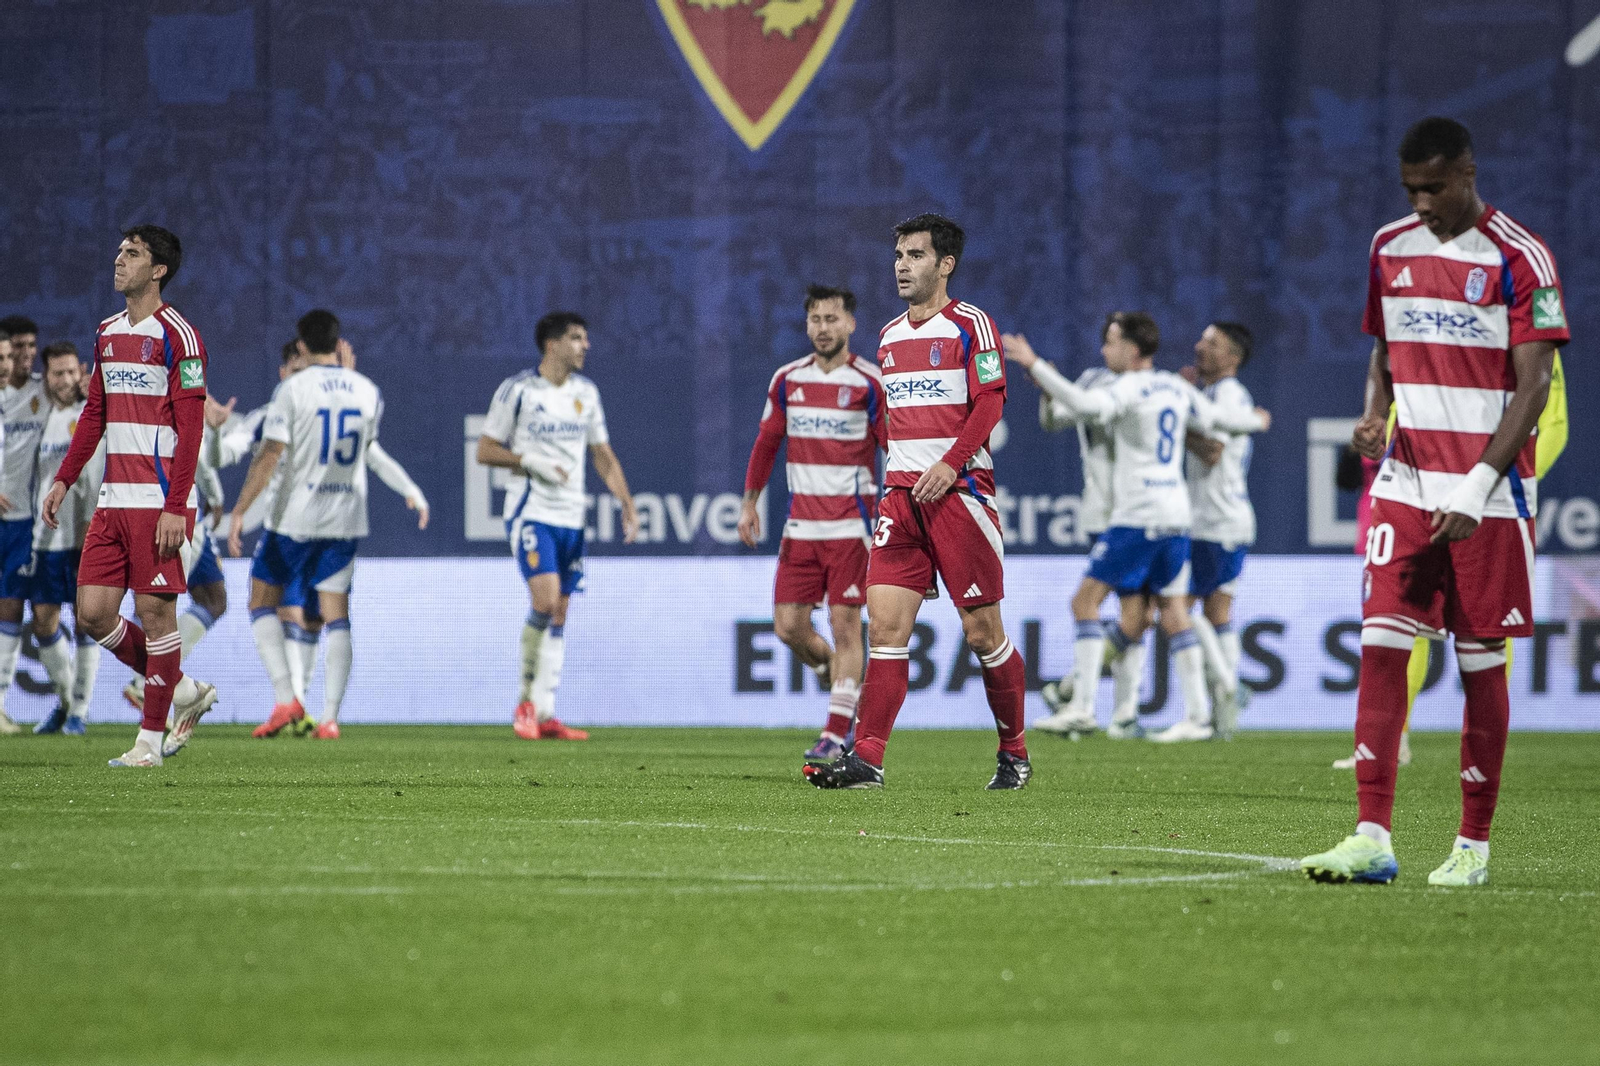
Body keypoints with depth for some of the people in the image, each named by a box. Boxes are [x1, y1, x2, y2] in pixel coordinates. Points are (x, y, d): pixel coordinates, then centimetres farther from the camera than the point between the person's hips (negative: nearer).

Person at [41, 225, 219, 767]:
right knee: (93, 613, 3)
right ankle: (183, 690, 19)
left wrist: (175, 507, -18)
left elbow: (190, 428, -12)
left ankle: (151, 738, 5)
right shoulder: (108, 334, 15)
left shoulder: (178, 336, -8)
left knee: (154, 611, -3)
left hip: (158, 502, -8)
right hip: (112, 499, 8)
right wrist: (64, 481, 15)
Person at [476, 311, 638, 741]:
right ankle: (526, 698, -4)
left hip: (571, 517, 6)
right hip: (530, 512, -6)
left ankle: (544, 714, 8)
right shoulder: (516, 390, -5)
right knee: (545, 600, -20)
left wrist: (627, 505, 7)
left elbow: (603, 455, 17)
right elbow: (485, 451, -2)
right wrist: (531, 460, -16)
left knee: (559, 616, 5)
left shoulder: (586, 393, 11)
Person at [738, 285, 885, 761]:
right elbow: (766, 443, 18)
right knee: (789, 626, -1)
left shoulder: (870, 382, -5)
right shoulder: (788, 379, 8)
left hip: (851, 522, -4)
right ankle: (836, 675, 28)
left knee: (844, 624, -6)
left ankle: (836, 733, -2)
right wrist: (749, 502, 14)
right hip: (800, 523, 4)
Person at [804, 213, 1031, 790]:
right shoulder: (889, 337, 18)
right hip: (901, 494, 6)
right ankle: (867, 759, -13)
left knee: (982, 632, -2)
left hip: (959, 491, -6)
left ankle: (1014, 754, 14)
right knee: (885, 624, -7)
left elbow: (989, 404, -10)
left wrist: (949, 466, -20)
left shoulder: (971, 325, -2)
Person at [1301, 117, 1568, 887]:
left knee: (1481, 661, 1)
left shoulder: (1518, 259, -8)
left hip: (1488, 495, -5)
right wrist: (1374, 416, 1)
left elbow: (1533, 387, -11)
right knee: (1381, 645, -7)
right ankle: (1371, 838, -9)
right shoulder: (1391, 248, 10)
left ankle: (1473, 846, 9)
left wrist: (1478, 488, -18)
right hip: (1405, 482, 5)